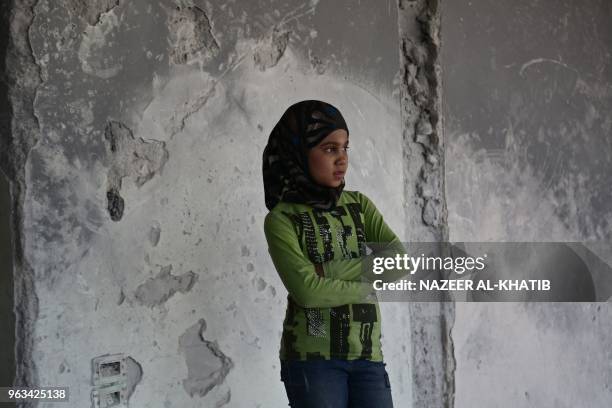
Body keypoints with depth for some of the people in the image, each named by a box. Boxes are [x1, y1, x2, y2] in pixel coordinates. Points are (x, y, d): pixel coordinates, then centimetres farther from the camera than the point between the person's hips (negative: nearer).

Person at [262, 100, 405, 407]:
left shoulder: (358, 205, 11)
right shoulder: (282, 219, -4)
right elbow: (307, 290, -16)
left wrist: (332, 273, -12)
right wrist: (371, 284, -4)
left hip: (367, 355, 4)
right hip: (312, 358, -4)